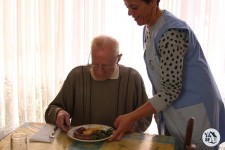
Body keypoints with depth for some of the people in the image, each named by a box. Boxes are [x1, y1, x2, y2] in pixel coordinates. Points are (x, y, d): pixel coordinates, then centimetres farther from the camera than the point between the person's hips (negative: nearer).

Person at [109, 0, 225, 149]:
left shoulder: (171, 32, -24)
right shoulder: (149, 28, 3)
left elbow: (171, 90, -25)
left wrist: (130, 118, -25)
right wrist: (157, 109, 7)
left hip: (193, 113, -8)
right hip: (171, 111, 8)